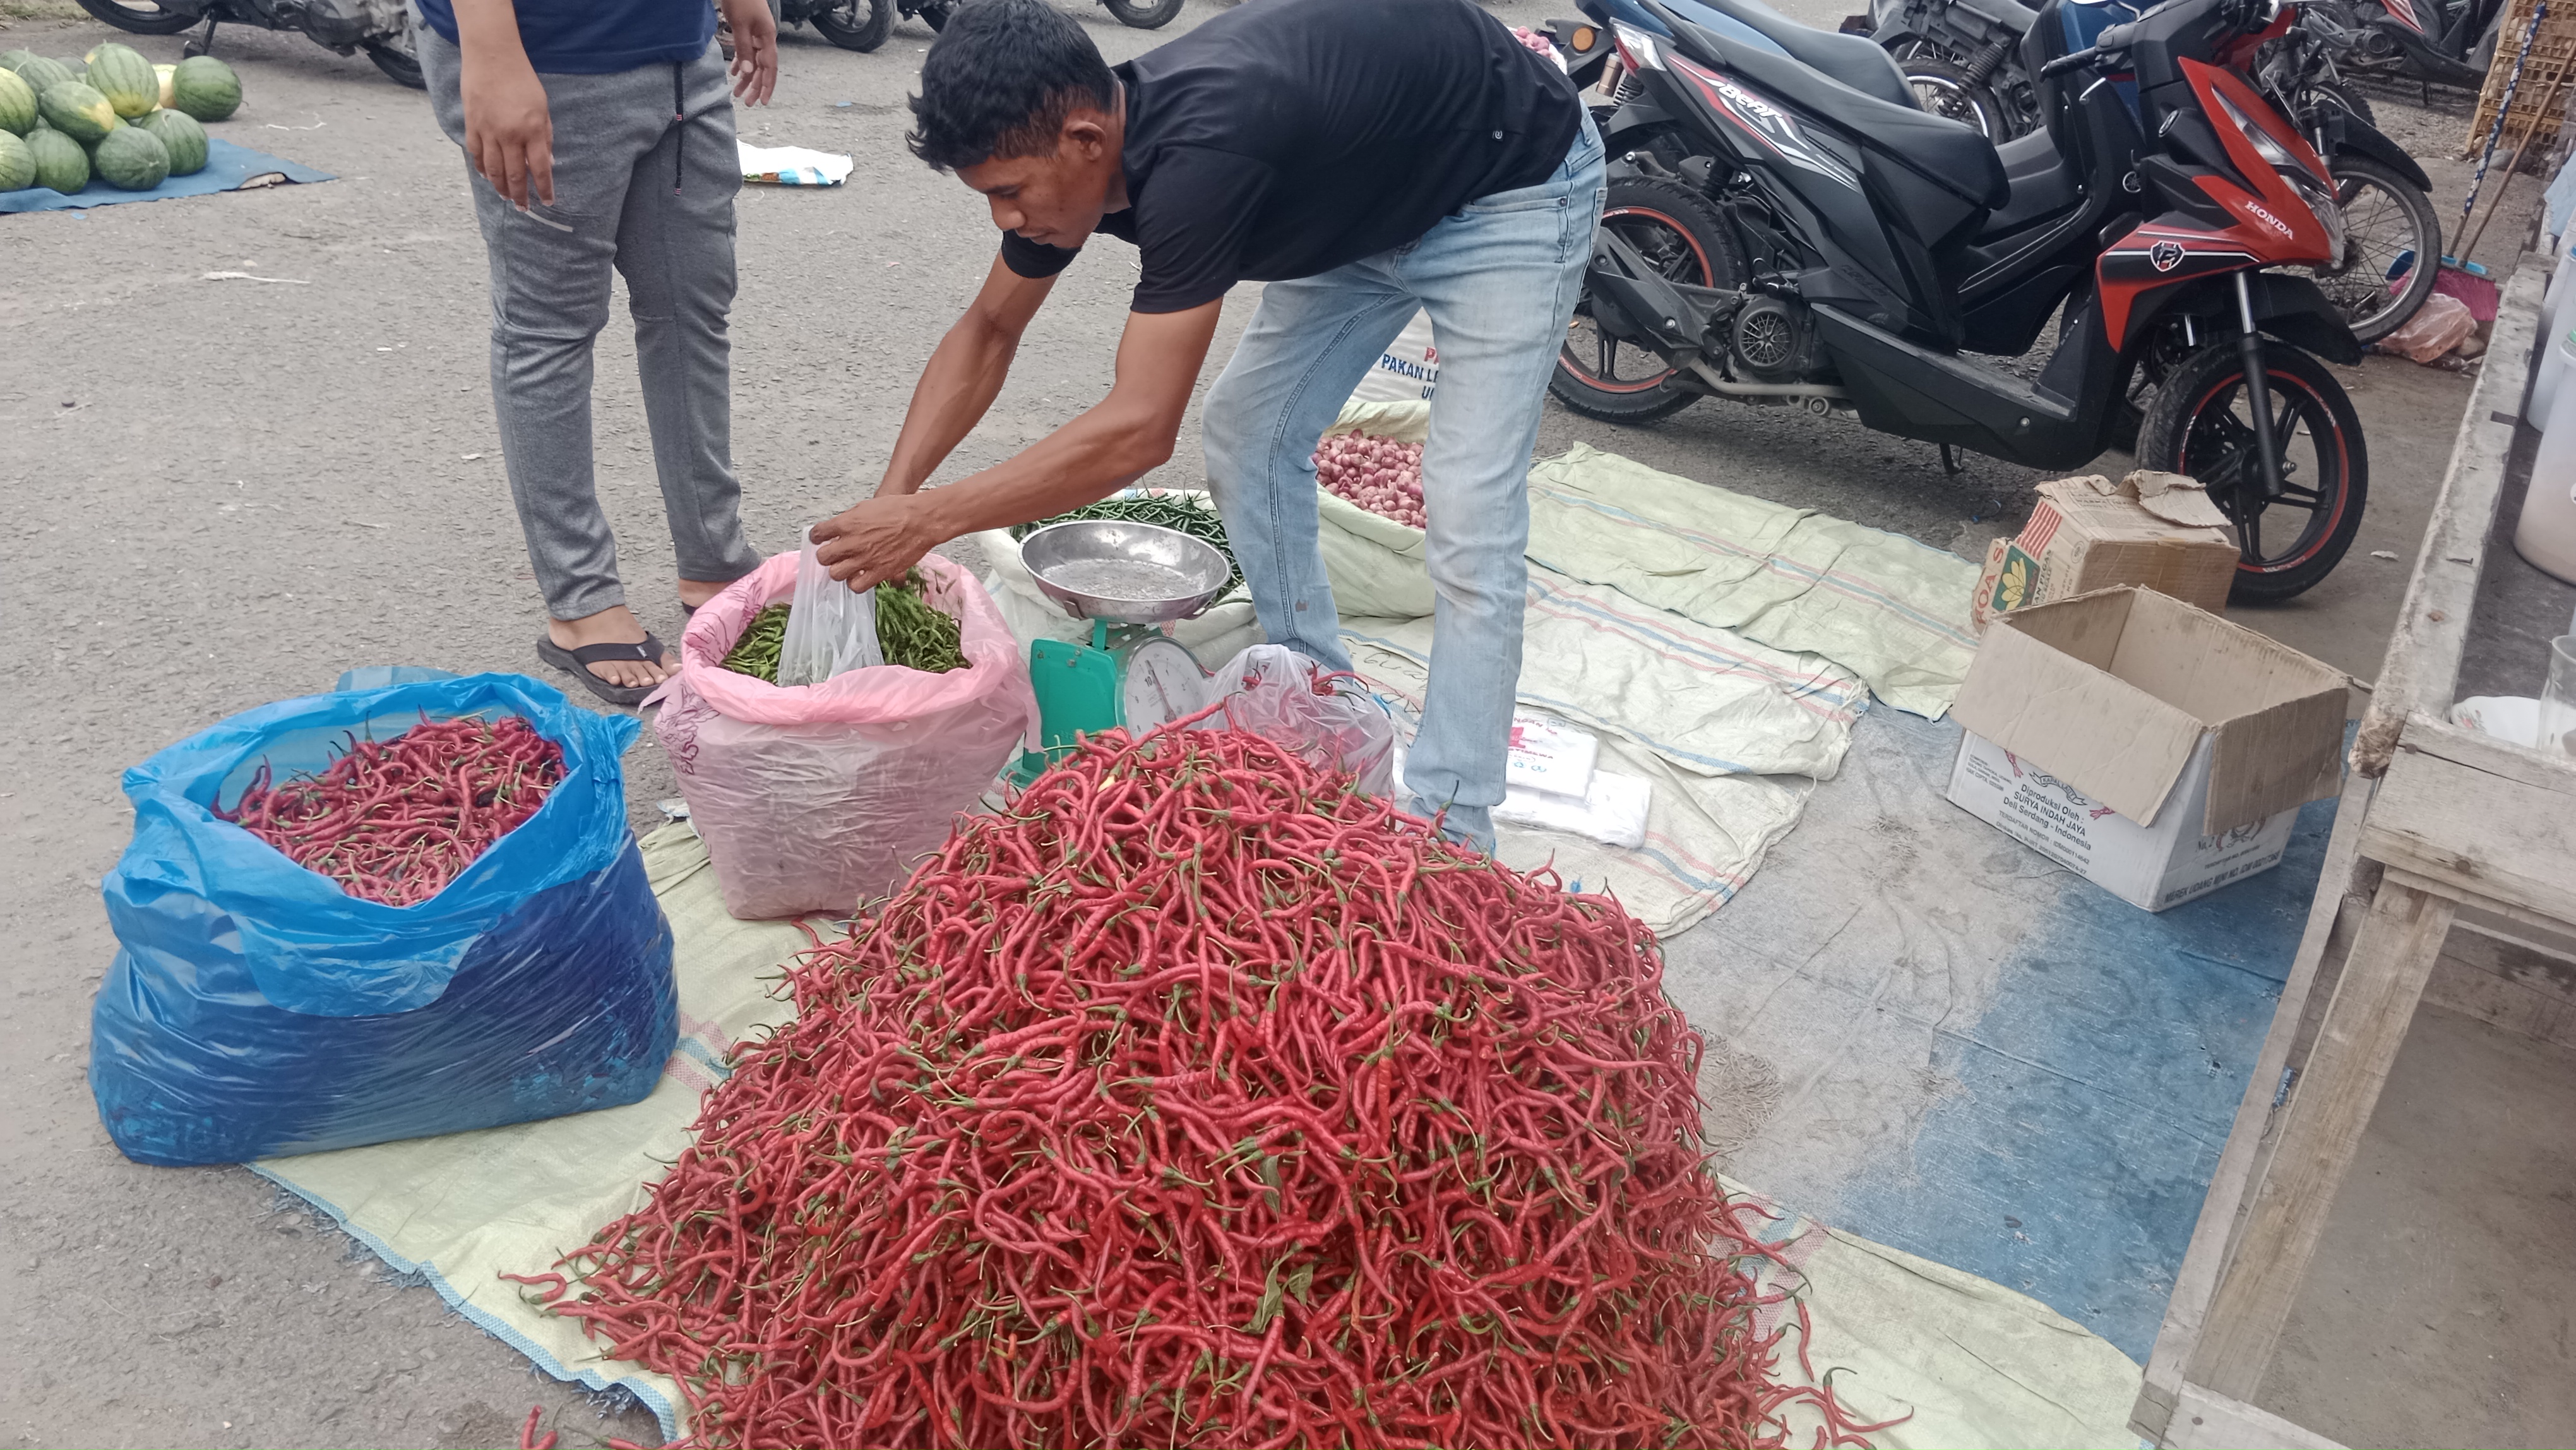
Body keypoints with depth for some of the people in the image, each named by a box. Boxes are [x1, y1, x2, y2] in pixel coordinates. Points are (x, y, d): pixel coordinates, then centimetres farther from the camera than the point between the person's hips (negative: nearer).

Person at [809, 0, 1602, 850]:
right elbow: (988, 331, 0)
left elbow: (1140, 430, -39)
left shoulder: (1197, 157, -40)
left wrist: (927, 521, -32)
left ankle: (1448, 838, -6)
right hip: (1367, 200, 9)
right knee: (1246, 436, 5)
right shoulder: (1074, 143, -14)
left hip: (1512, 188, -8)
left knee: (1467, 516, -15)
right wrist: (888, 502, -9)